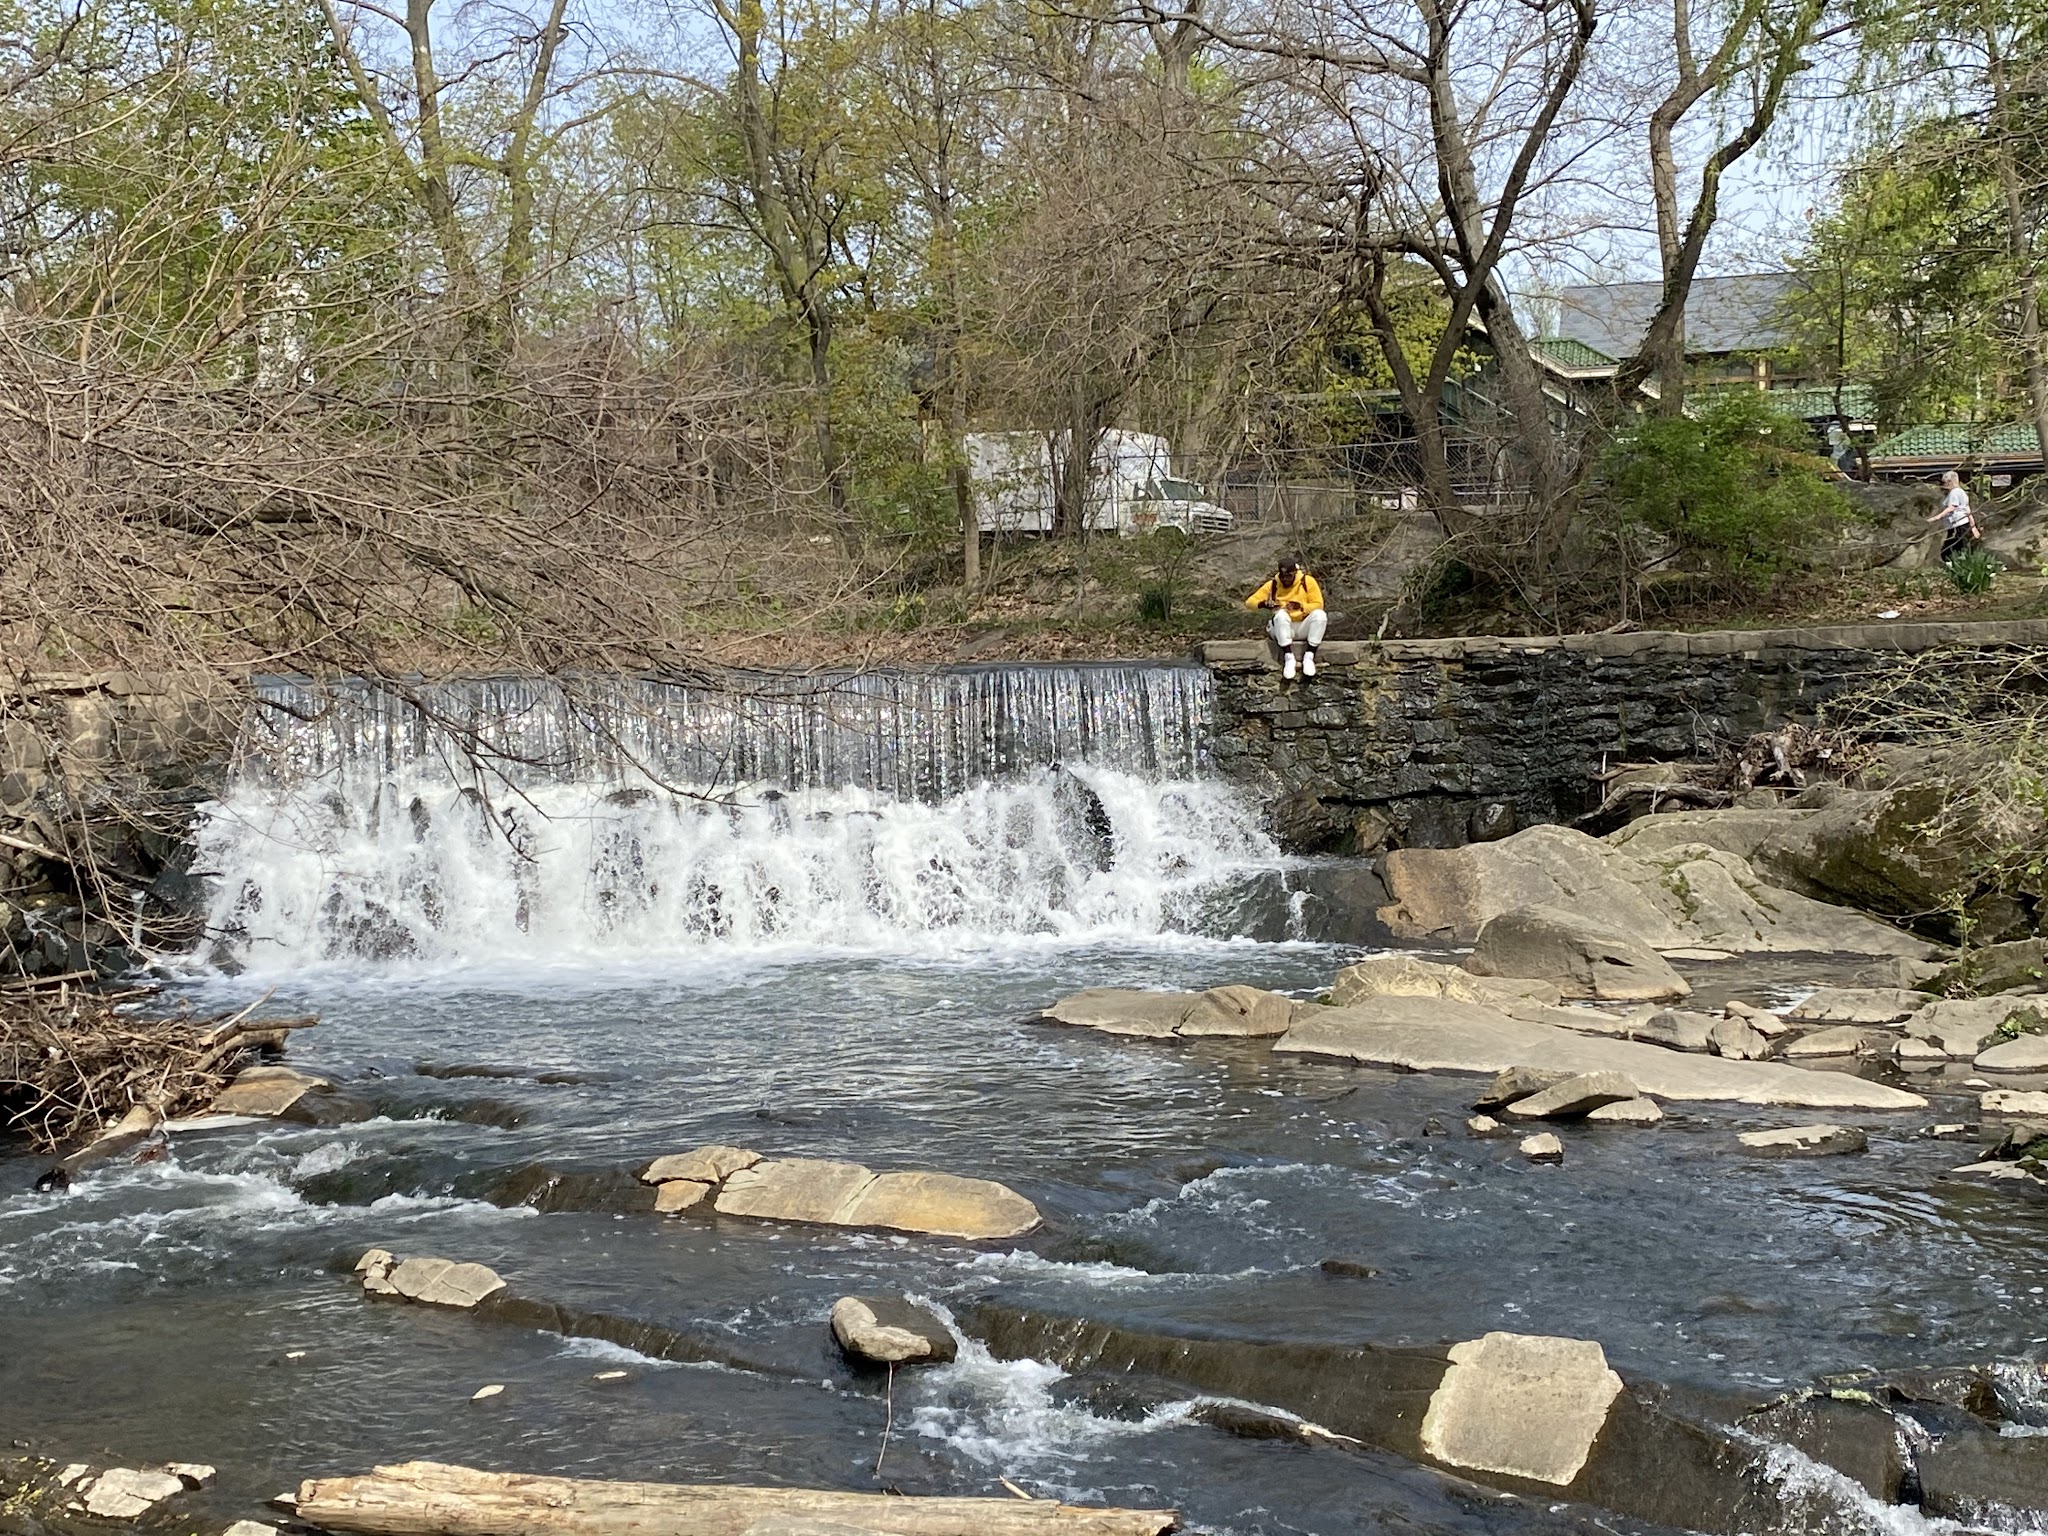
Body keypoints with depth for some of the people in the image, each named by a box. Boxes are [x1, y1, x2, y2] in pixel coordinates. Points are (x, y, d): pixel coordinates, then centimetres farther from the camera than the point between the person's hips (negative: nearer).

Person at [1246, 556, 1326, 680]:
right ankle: (1289, 658, -32)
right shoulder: (1273, 585, -2)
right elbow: (1249, 602, -4)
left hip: (1304, 627, 0)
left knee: (1320, 614, -29)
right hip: (1283, 629, 0)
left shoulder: (1307, 581, -5)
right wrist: (1264, 604, -27)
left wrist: (1300, 606, -26)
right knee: (1281, 614, -33)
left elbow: (1318, 605, -7)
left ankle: (1309, 656, -26)